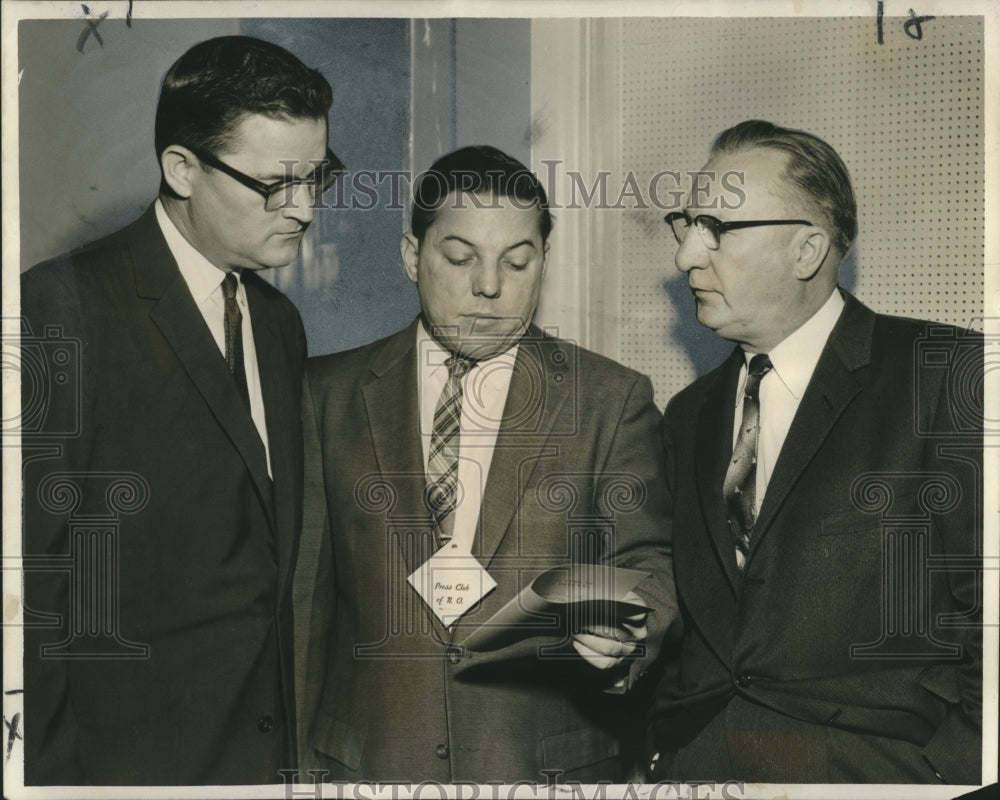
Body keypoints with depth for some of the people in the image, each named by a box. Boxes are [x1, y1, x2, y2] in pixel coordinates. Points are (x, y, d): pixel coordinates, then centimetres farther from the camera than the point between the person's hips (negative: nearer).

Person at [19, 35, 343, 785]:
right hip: (127, 753, -6)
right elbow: (28, 573, -14)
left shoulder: (280, 323, 11)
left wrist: (287, 746, 10)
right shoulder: (61, 307, -12)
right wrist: (52, 768, -14)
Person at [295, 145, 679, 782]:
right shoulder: (329, 393, 3)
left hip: (549, 763, 0)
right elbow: (303, 592, 4)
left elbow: (649, 563, -1)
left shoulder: (613, 400, 0)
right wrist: (291, 751, 1)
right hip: (365, 762, 1)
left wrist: (625, 632, -22)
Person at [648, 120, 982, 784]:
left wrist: (946, 772, -16)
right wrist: (666, 744, 3)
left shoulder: (949, 374, -4)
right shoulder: (688, 416, 15)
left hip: (876, 768, -4)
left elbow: (986, 620, -9)